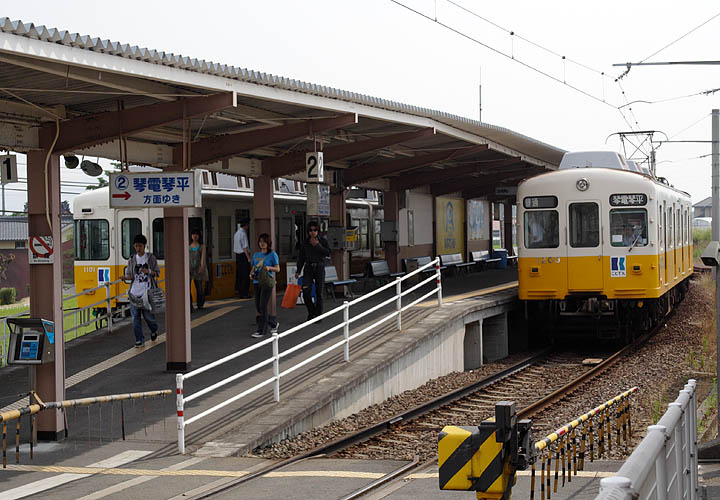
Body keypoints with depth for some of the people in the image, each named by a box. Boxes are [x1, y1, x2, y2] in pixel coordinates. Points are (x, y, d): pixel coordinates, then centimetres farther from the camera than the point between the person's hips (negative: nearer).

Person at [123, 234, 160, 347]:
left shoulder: (151, 258, 3)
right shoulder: (132, 260, 9)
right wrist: (126, 278, -13)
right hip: (134, 292, 2)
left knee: (148, 314, -2)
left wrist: (149, 272, -15)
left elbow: (157, 273, 5)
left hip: (146, 291, -2)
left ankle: (154, 330, 30)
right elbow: (129, 275, 10)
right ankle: (139, 340, 5)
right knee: (135, 316, -1)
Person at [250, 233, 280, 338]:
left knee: (263, 307, -9)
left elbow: (277, 269, -3)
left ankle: (261, 331, -4)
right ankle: (274, 324, 26)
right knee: (258, 308, 7)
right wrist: (251, 274, -1)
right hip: (257, 282, 7)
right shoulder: (256, 255, 14)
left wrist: (269, 267, -21)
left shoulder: (272, 255, -3)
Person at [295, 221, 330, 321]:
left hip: (320, 269, -1)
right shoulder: (305, 243, 7)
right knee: (306, 292, -11)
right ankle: (311, 312, 10)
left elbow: (328, 253, -11)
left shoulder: (323, 241, 2)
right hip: (308, 269, 1)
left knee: (319, 293, 1)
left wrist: (318, 245, -15)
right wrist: (298, 271, 5)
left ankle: (318, 315, 11)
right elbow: (301, 258, 10)